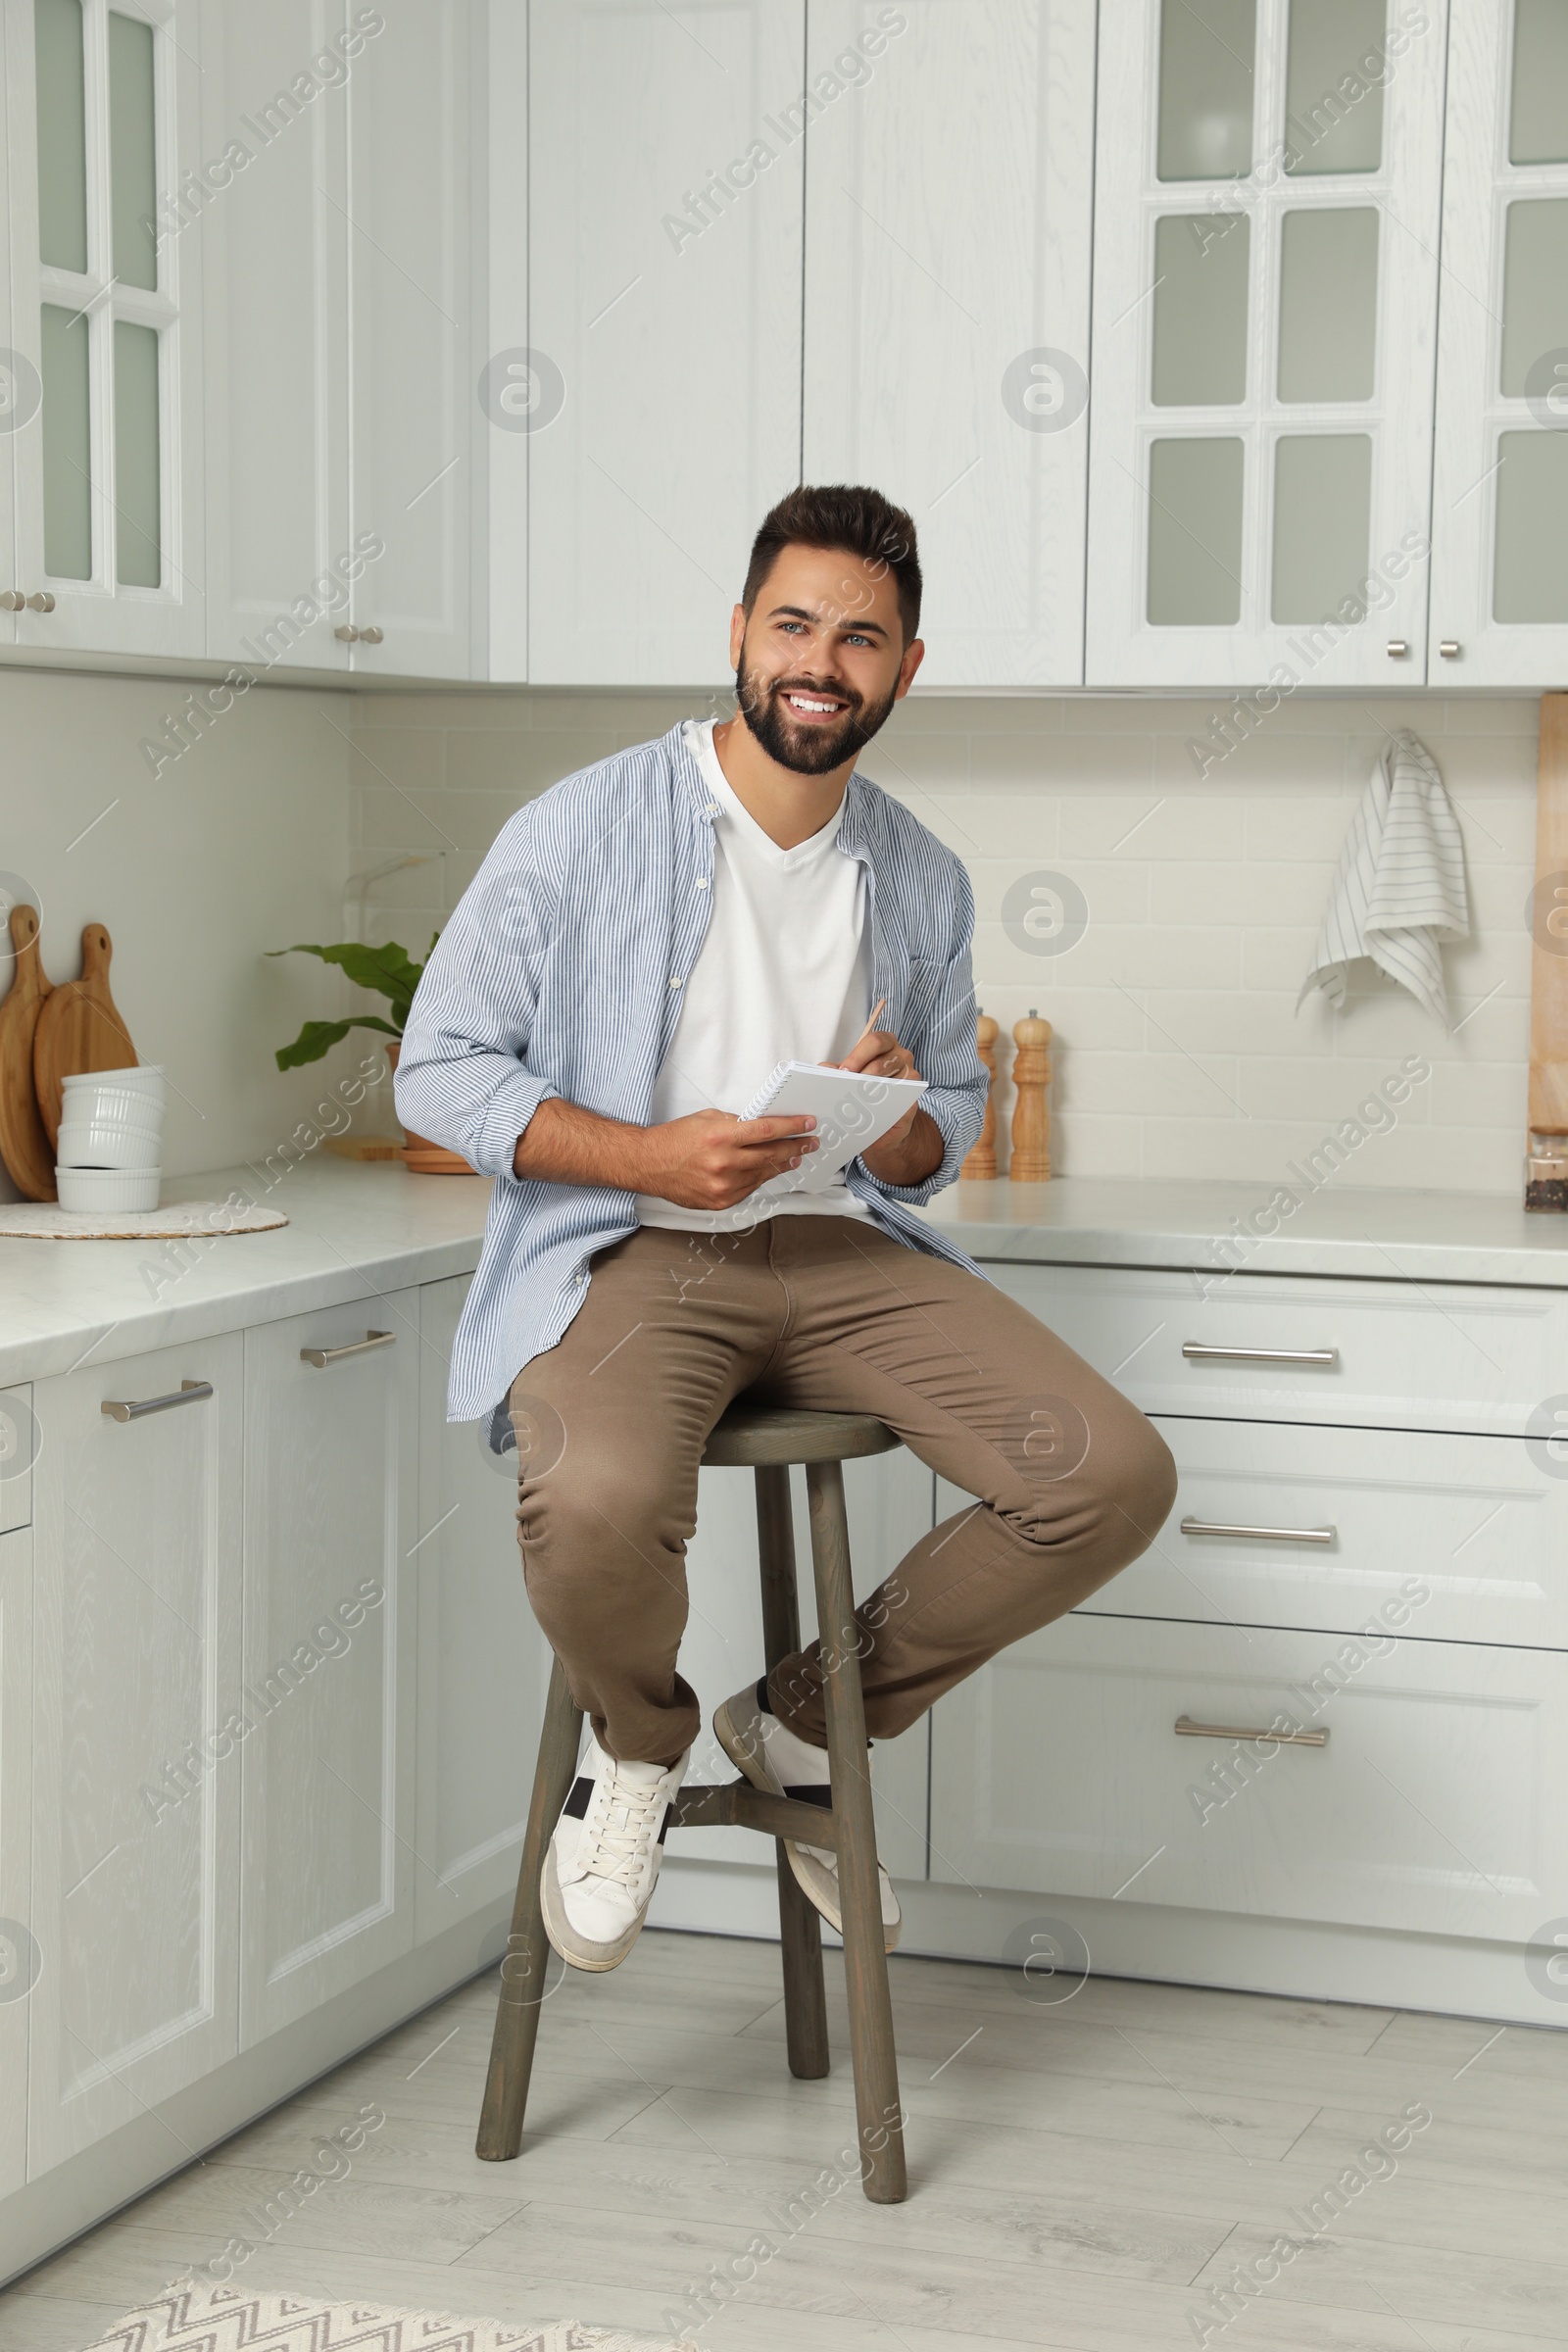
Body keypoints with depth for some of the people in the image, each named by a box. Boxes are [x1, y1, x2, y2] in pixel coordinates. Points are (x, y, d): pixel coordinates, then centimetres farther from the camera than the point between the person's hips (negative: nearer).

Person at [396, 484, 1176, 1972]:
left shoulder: (923, 883, 12)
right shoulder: (585, 830, -3)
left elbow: (954, 1120, 22)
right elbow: (439, 1069, -3)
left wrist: (902, 1130, -4)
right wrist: (652, 1155, -17)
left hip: (844, 1248, 5)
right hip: (626, 1251, -5)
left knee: (1113, 1476, -15)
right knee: (600, 1501, -38)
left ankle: (808, 1723, 9)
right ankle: (636, 1745, 2)